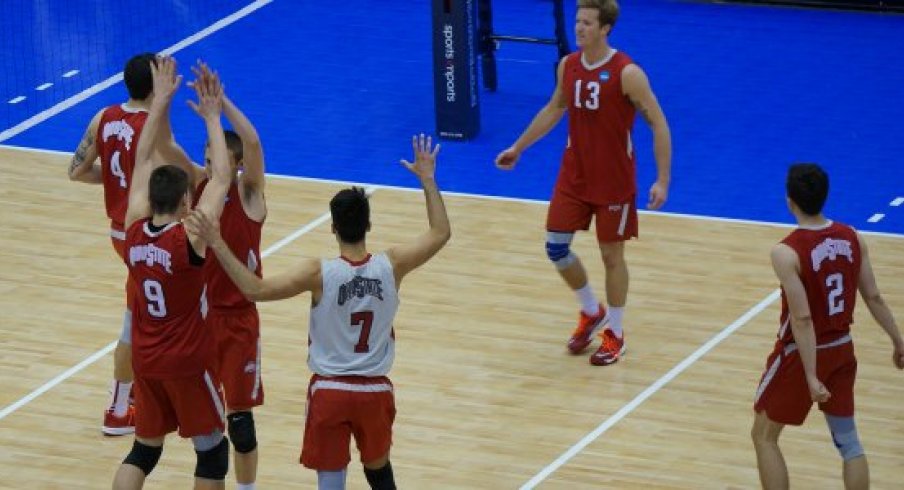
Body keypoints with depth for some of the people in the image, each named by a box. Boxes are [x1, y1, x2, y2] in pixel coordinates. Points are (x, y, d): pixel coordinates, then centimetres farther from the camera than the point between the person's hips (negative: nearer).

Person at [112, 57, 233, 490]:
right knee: (212, 451, 10)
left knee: (144, 449, 17)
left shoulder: (134, 230, -7)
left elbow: (143, 162, 3)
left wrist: (161, 101, 5)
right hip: (188, 361, -6)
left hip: (146, 360, 6)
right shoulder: (189, 239, -21)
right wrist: (211, 117, -8)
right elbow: (221, 179, -16)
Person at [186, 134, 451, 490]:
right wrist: (427, 179, 12)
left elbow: (255, 289, -23)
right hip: (374, 392, 3)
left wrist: (217, 244, -21)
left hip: (330, 391, -3)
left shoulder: (319, 273, -17)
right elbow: (441, 234, 5)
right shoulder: (391, 266, -10)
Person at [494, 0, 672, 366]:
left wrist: (663, 180, -21)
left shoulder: (626, 74, -19)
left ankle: (614, 334, 22)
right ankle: (592, 313, 29)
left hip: (614, 181, -5)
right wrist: (518, 148, 20)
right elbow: (554, 109, 17)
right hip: (574, 175, 5)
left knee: (611, 255, 5)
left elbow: (658, 124, -16)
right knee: (555, 247, 5)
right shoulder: (568, 66, -1)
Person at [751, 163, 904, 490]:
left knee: (764, 437, 12)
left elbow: (802, 319, -25)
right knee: (848, 441, 16)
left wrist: (811, 377, -24)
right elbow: (873, 298, 1)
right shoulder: (852, 239, -5)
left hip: (800, 353, -6)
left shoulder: (786, 253, -23)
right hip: (841, 349, 6)